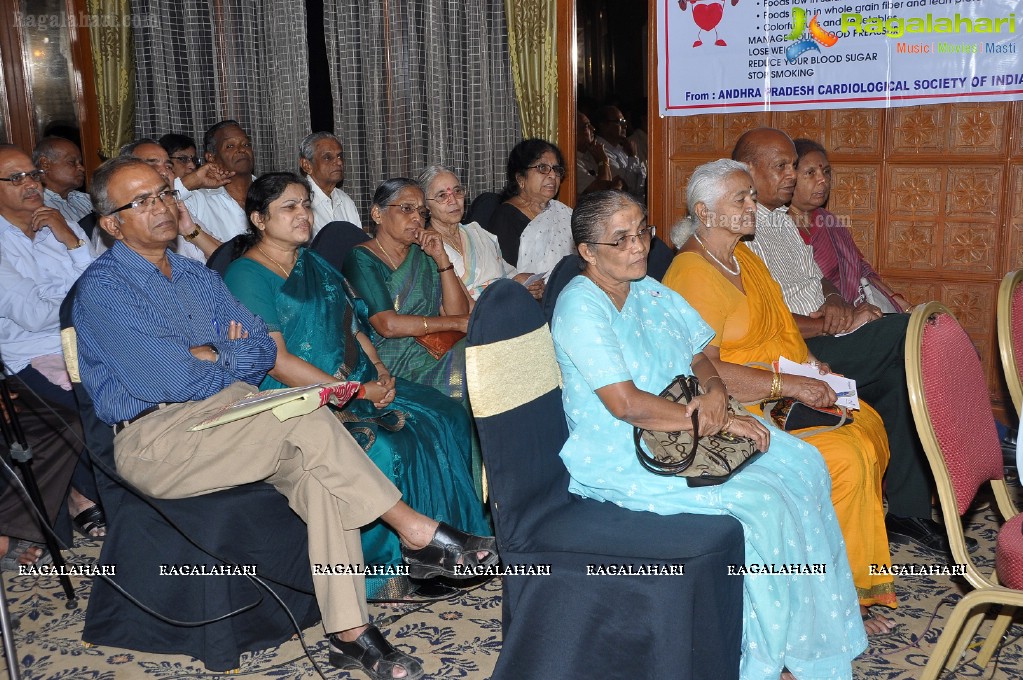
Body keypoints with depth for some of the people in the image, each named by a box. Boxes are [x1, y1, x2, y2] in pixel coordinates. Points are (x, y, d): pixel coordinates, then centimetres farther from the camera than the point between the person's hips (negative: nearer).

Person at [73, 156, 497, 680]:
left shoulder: (198, 277, 18)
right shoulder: (102, 288, -6)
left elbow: (262, 350, 9)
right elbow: (165, 381, -17)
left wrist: (205, 355, -8)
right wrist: (228, 367, -1)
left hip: (221, 420, 6)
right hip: (155, 442, -6)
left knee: (316, 469, -24)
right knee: (300, 413, -28)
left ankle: (348, 632, -25)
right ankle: (415, 532, -19)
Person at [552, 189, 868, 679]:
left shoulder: (649, 290, 10)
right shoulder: (581, 307, -18)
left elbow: (697, 357, 15)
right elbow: (626, 404, -24)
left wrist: (714, 390, -9)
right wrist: (716, 423, -21)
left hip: (684, 431, 9)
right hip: (621, 459, -9)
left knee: (802, 464, -3)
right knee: (762, 500, -21)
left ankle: (830, 616, 7)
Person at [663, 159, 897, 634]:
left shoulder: (743, 256, 13)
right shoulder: (693, 274, -18)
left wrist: (813, 364, 8)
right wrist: (789, 385, -25)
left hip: (786, 394, 9)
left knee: (869, 425, -3)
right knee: (844, 456, -20)